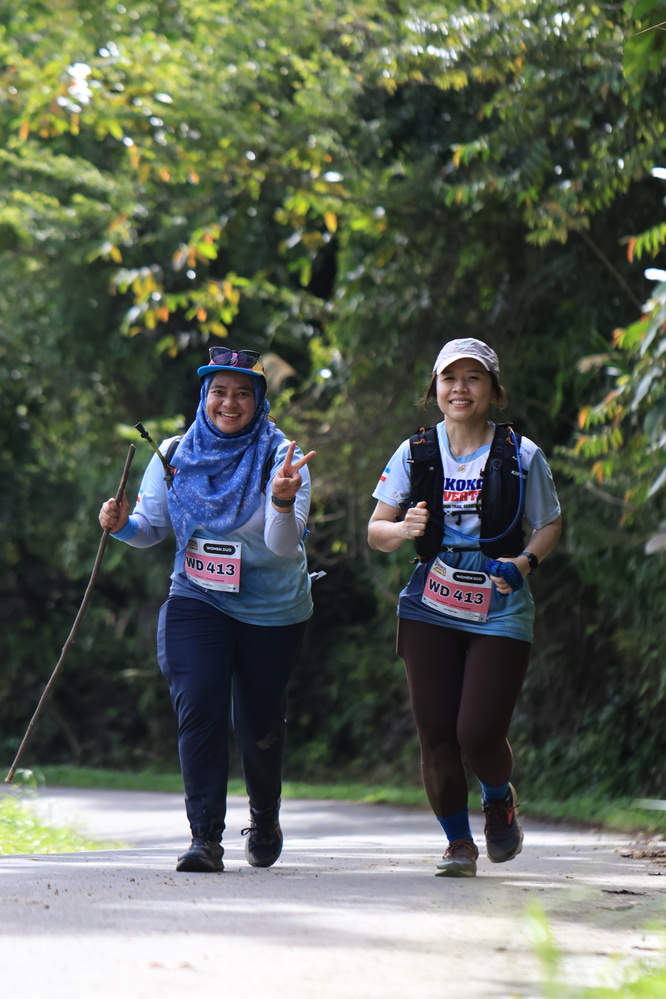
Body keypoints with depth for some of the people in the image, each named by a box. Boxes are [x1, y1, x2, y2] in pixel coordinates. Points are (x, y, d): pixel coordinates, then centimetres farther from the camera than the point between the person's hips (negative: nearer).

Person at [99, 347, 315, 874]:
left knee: (259, 726, 10)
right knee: (199, 708, -17)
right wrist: (124, 523, -15)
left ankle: (265, 821, 37)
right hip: (197, 602, 1)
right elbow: (152, 528, 7)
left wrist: (283, 502, -39)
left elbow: (284, 547, -19)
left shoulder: (280, 456, -11)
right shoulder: (175, 455, -2)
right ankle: (206, 837, -16)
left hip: (273, 611, -1)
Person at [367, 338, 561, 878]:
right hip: (430, 610, 2)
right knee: (436, 732, -4)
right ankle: (459, 841, 14)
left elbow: (550, 525, 9)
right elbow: (376, 532, 7)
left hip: (500, 612, -2)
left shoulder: (521, 455, -1)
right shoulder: (416, 453, 4)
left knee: (479, 732, -11)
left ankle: (500, 800, 23)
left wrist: (524, 562, -12)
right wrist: (404, 529, -16)